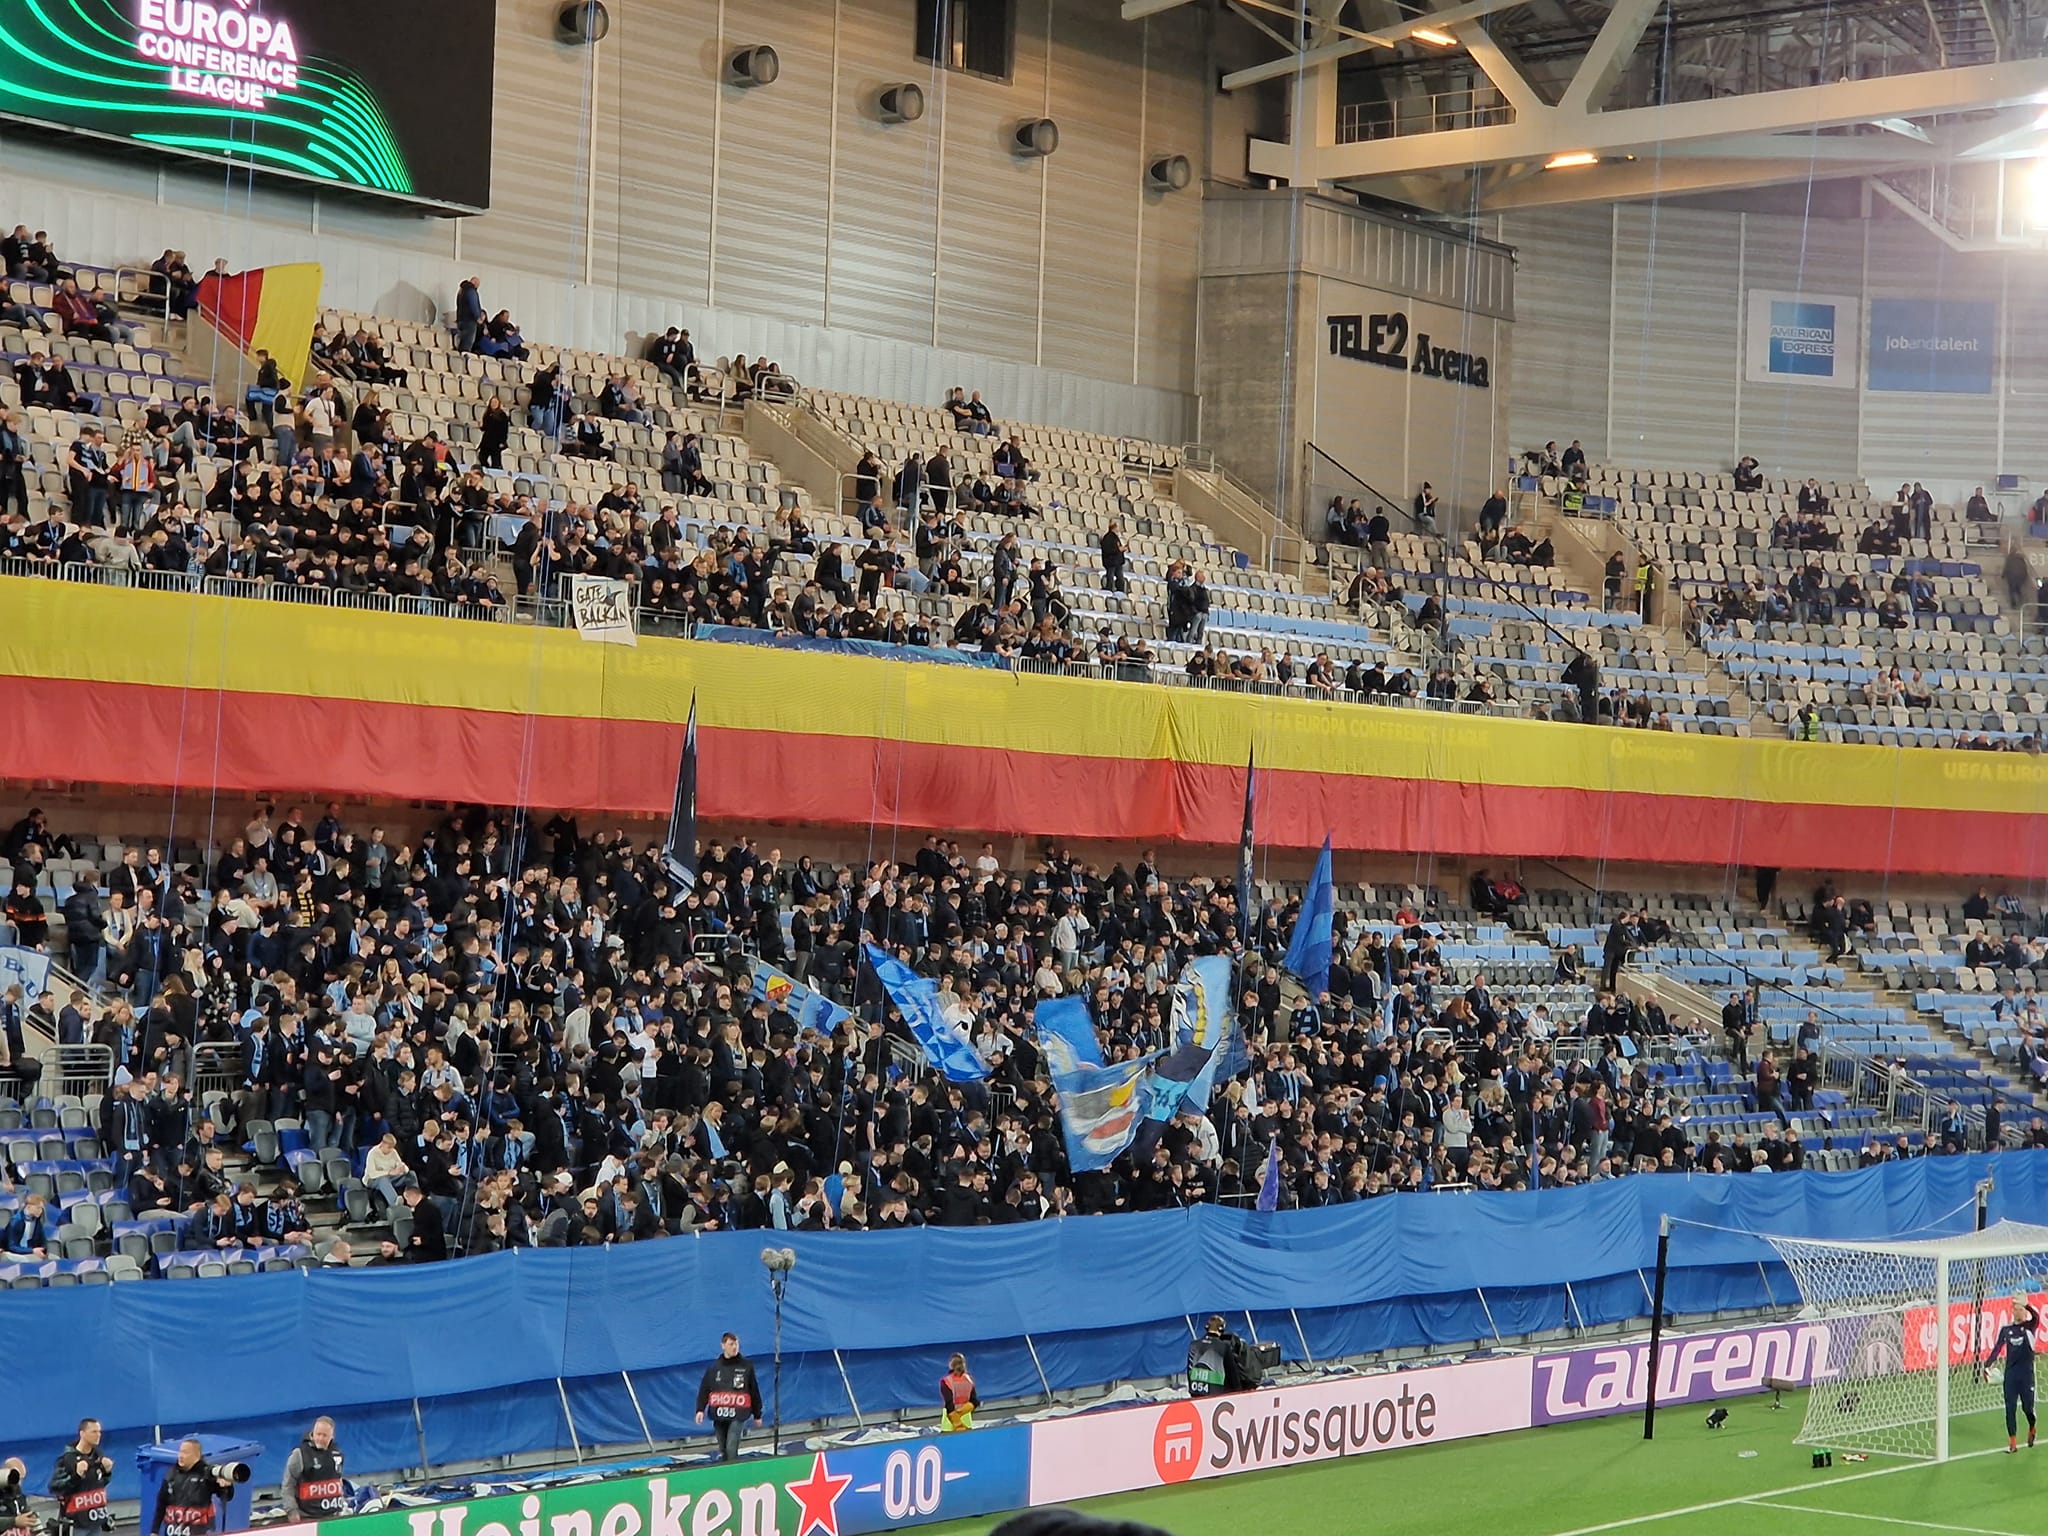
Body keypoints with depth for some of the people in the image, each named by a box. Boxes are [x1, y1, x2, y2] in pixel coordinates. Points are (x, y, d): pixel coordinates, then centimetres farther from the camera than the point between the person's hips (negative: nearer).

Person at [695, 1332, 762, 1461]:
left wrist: (757, 1414, 10)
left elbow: (754, 1391, 8)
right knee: (723, 1450, 10)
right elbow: (704, 1390, 5)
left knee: (731, 1448, -15)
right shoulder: (715, 1367, 6)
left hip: (738, 1415, -3)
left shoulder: (746, 1366, 2)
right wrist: (700, 1409, -7)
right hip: (719, 1415, 3)